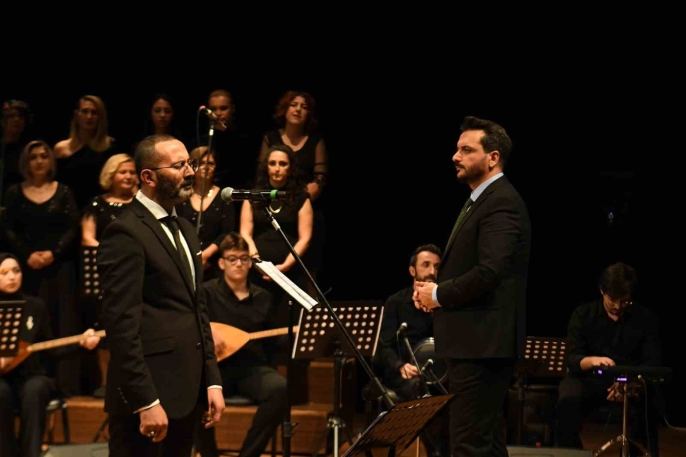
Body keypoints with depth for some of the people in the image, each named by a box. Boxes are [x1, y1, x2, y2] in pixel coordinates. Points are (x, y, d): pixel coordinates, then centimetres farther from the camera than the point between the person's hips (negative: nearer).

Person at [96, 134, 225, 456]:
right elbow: (122, 324, -18)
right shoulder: (126, 233, -12)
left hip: (186, 393, 8)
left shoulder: (184, 229, 17)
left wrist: (212, 381, 12)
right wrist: (147, 403, -21)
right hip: (147, 395, -8)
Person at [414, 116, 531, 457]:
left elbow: (490, 271, -25)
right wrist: (435, 291, 6)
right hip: (474, 342, 11)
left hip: (483, 343, -11)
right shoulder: (481, 201, 19)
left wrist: (439, 295, -12)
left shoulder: (501, 202, -14)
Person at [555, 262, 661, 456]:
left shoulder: (646, 318, 2)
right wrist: (592, 360, -33)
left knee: (647, 402, -35)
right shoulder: (583, 314, 1)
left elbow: (652, 363, -5)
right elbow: (572, 359, -8)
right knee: (567, 400, -34)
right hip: (589, 378, 0)